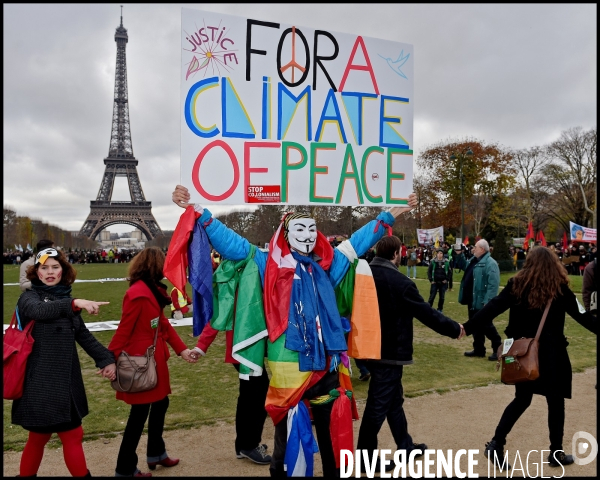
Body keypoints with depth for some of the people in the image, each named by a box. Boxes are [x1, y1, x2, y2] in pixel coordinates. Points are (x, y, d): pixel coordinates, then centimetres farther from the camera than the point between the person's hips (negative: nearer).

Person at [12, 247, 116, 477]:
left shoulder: (65, 300, 11)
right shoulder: (29, 297, -7)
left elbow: (84, 336, 10)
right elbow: (39, 310, -31)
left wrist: (106, 359, -3)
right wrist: (75, 303, -47)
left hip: (66, 381, 6)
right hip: (41, 382, -6)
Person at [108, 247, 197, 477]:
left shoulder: (153, 290, 8)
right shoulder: (138, 293, -23)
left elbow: (163, 323, 11)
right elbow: (123, 330, -22)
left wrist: (181, 349, 7)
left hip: (154, 359, 10)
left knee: (160, 403, 21)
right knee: (140, 413, 2)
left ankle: (156, 453, 39)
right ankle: (125, 469, 18)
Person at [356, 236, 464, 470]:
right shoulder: (399, 282, -19)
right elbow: (427, 312, -12)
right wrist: (455, 328, 2)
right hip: (390, 351, -8)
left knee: (394, 399, 20)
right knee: (379, 404, 3)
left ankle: (406, 446, 34)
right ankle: (365, 457, 14)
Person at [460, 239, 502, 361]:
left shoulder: (490, 263, -18)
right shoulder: (473, 260, 11)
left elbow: (493, 284, -24)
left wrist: (487, 301, -27)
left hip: (481, 301, -9)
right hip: (473, 300, 9)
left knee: (486, 326, -1)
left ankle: (498, 349, 11)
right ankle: (478, 349, 25)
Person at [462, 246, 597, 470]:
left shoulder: (517, 284, -3)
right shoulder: (560, 288, -6)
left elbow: (493, 308, -10)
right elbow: (581, 315, -1)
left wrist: (468, 327, -9)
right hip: (551, 353, -2)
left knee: (521, 399, 16)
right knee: (555, 402, 14)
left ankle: (496, 444, 9)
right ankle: (556, 453, 24)